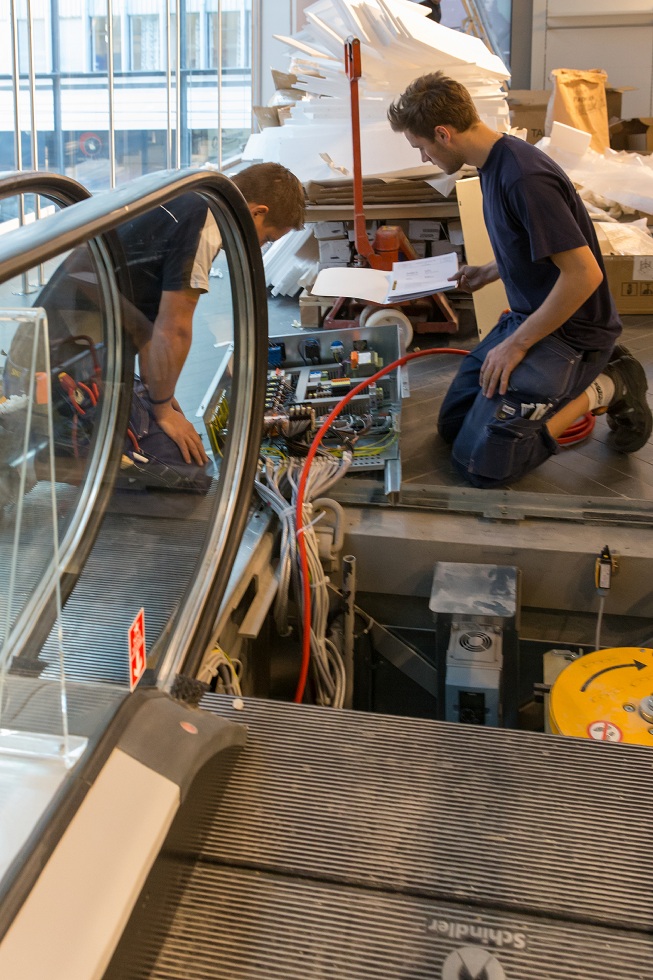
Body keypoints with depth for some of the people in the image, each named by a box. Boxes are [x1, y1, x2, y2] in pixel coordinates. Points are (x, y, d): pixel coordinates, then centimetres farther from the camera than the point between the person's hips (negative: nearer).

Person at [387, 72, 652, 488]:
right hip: (529, 317, 10)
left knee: (482, 461, -14)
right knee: (454, 425, 12)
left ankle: (604, 389, -1)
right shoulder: (495, 162, 4)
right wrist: (490, 272, 17)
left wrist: (517, 344, -20)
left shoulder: (525, 178, -26)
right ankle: (586, 374, 14)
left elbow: (584, 273, -27)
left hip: (568, 331, -10)